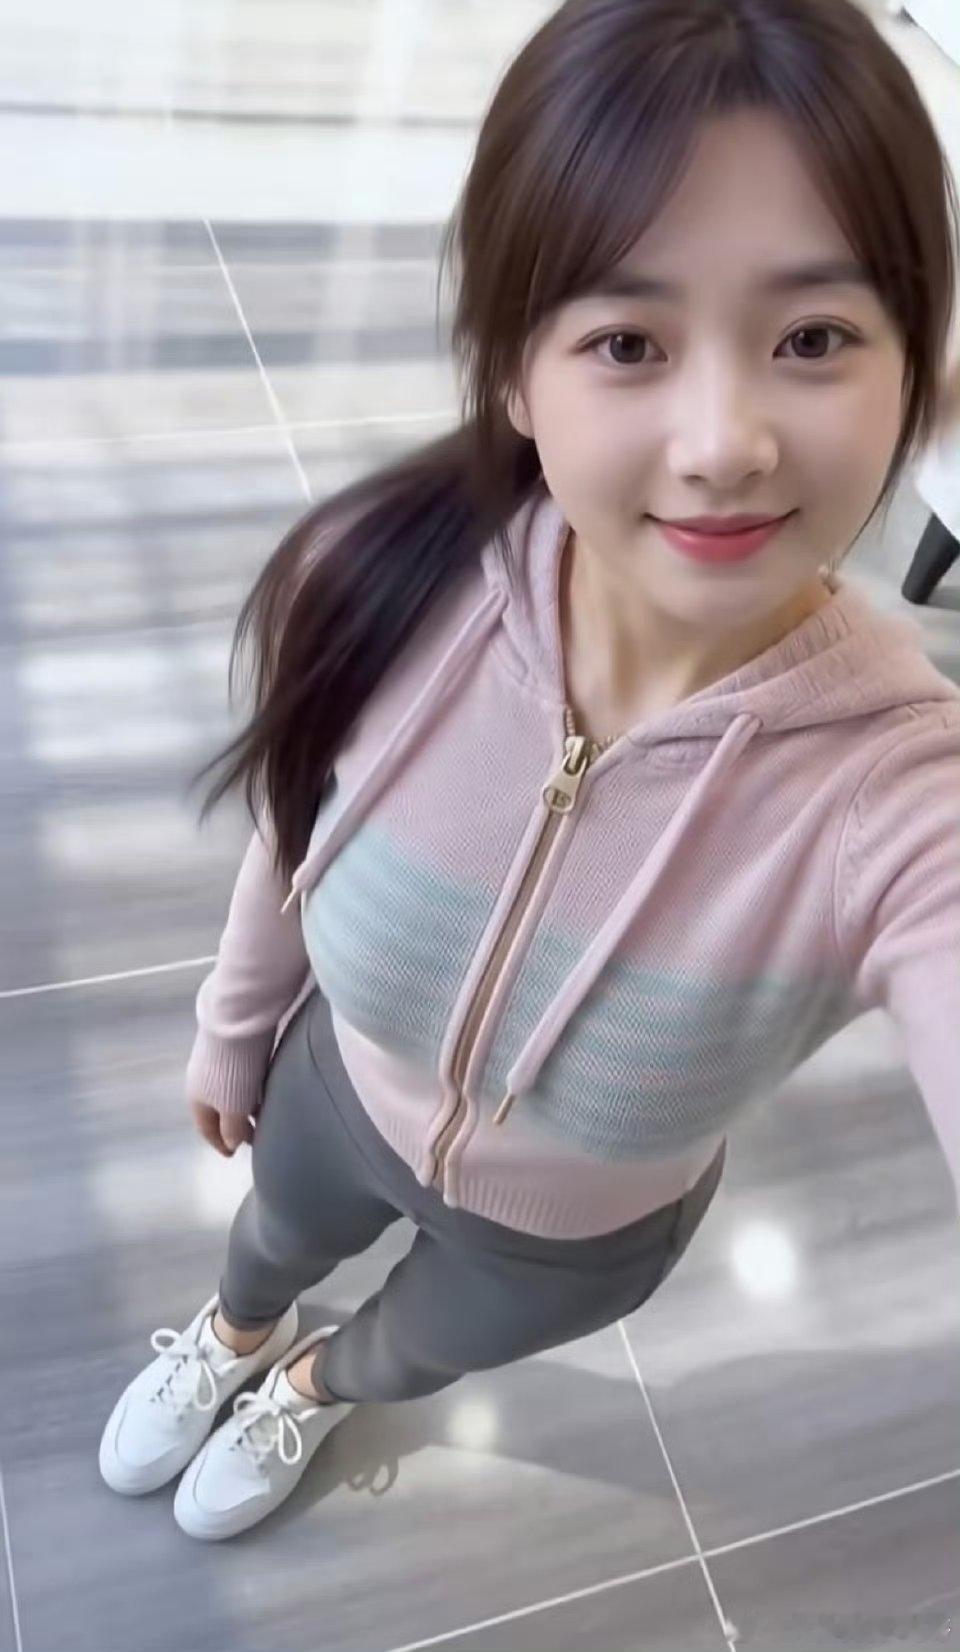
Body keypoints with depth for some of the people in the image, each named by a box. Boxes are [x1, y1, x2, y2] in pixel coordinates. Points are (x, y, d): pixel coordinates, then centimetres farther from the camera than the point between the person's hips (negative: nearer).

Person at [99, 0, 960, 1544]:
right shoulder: (394, 585, -32)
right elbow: (300, 828, -10)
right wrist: (233, 1027, 7)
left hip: (577, 1238, 0)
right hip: (345, 1092, 1)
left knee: (410, 1351, 34)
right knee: (272, 1242, 36)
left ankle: (311, 1388, 74)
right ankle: (231, 1341, 76)